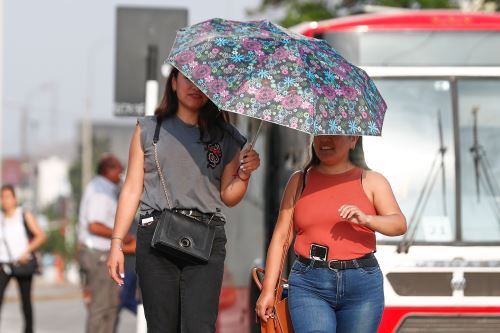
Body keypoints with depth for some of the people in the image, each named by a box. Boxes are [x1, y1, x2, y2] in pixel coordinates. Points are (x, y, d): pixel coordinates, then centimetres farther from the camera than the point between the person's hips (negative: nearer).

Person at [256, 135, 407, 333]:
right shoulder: (299, 181, 12)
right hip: (309, 286, -1)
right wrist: (268, 290, 4)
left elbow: (399, 224, -3)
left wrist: (366, 219, -24)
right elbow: (281, 236, 10)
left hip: (361, 286, 1)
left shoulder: (371, 181, 9)